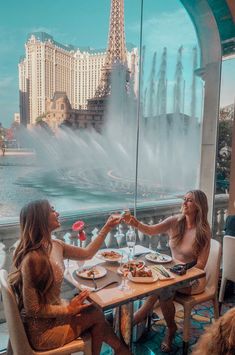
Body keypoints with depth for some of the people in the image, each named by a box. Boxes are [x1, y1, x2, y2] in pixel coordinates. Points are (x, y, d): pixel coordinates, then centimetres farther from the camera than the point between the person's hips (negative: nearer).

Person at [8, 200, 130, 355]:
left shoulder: (56, 246, -4)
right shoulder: (33, 258, -31)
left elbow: (87, 253, 9)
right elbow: (33, 309, -24)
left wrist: (107, 227, 7)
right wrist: (68, 309, -14)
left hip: (52, 310, 7)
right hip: (42, 330, -7)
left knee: (94, 310, 3)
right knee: (96, 315, 0)